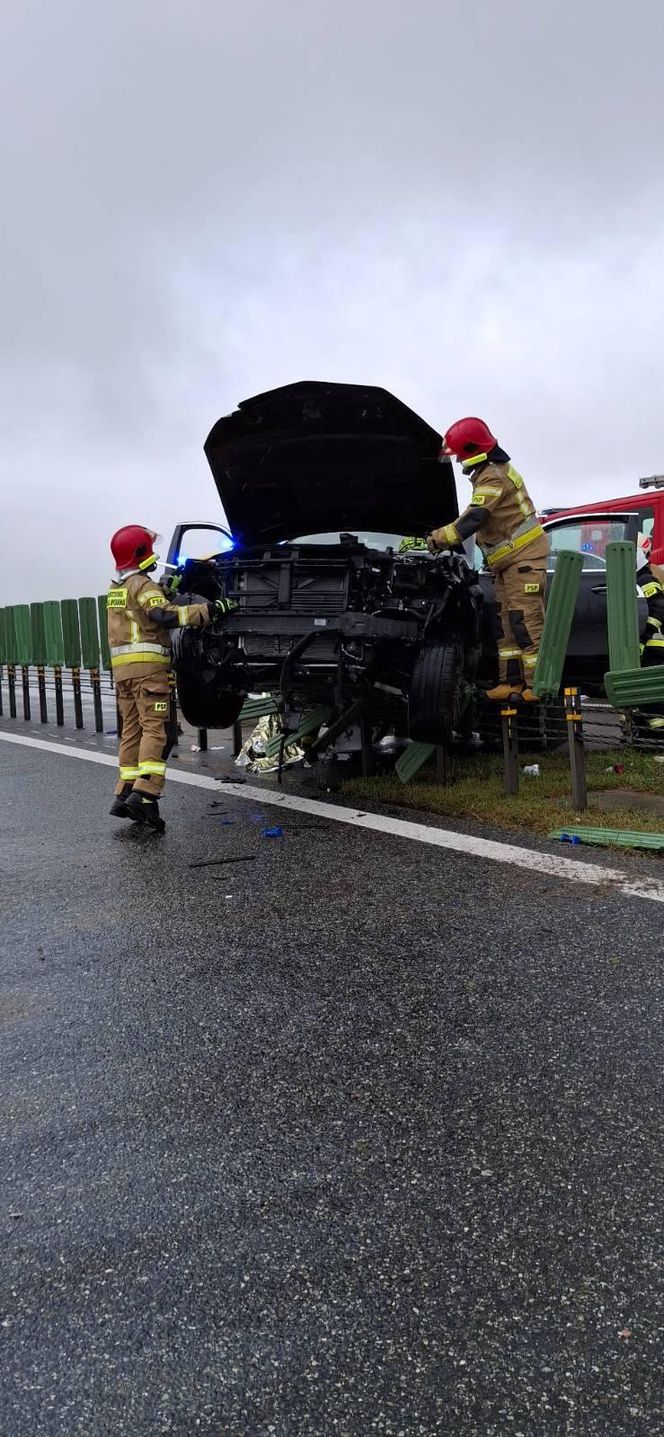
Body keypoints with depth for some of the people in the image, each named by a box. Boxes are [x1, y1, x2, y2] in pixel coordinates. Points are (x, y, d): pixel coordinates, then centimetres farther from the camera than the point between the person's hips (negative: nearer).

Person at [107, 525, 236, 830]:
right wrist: (211, 609, -23)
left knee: (132, 730, 10)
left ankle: (124, 795, 9)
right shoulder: (142, 585, -7)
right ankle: (144, 794, -22)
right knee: (155, 729, -11)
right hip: (147, 665, -8)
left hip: (121, 667, 9)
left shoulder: (116, 589, 21)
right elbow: (165, 616, -22)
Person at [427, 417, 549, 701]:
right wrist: (443, 534, 9)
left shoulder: (494, 476, -17)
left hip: (524, 556, -11)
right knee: (507, 623, 9)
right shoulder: (489, 472, 16)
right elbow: (477, 518, 18)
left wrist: (438, 538, -18)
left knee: (526, 621, -12)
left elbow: (473, 518, -24)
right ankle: (511, 681, 12)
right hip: (508, 560, 11)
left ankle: (538, 684, -10)